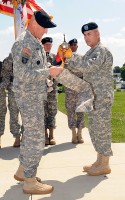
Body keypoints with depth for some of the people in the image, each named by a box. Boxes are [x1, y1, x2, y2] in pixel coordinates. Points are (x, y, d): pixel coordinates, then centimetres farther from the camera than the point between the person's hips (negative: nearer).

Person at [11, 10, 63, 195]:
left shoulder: (35, 42, 14)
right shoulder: (24, 43, -17)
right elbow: (24, 74, -24)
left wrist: (51, 70, 6)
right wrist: (49, 72, -19)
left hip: (34, 96, 10)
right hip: (29, 98, -10)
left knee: (31, 135, 18)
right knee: (36, 138, -5)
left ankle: (22, 171, 31)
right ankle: (30, 182, 5)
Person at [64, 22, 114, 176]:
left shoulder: (102, 51, -13)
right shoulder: (91, 52, 18)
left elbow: (88, 66, -30)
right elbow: (79, 68, 16)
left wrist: (70, 57, -23)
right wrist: (66, 62, 0)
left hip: (102, 97, -10)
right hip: (93, 97, 10)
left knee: (101, 129, -4)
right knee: (94, 128, 13)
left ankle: (104, 165, 6)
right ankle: (100, 160, 24)